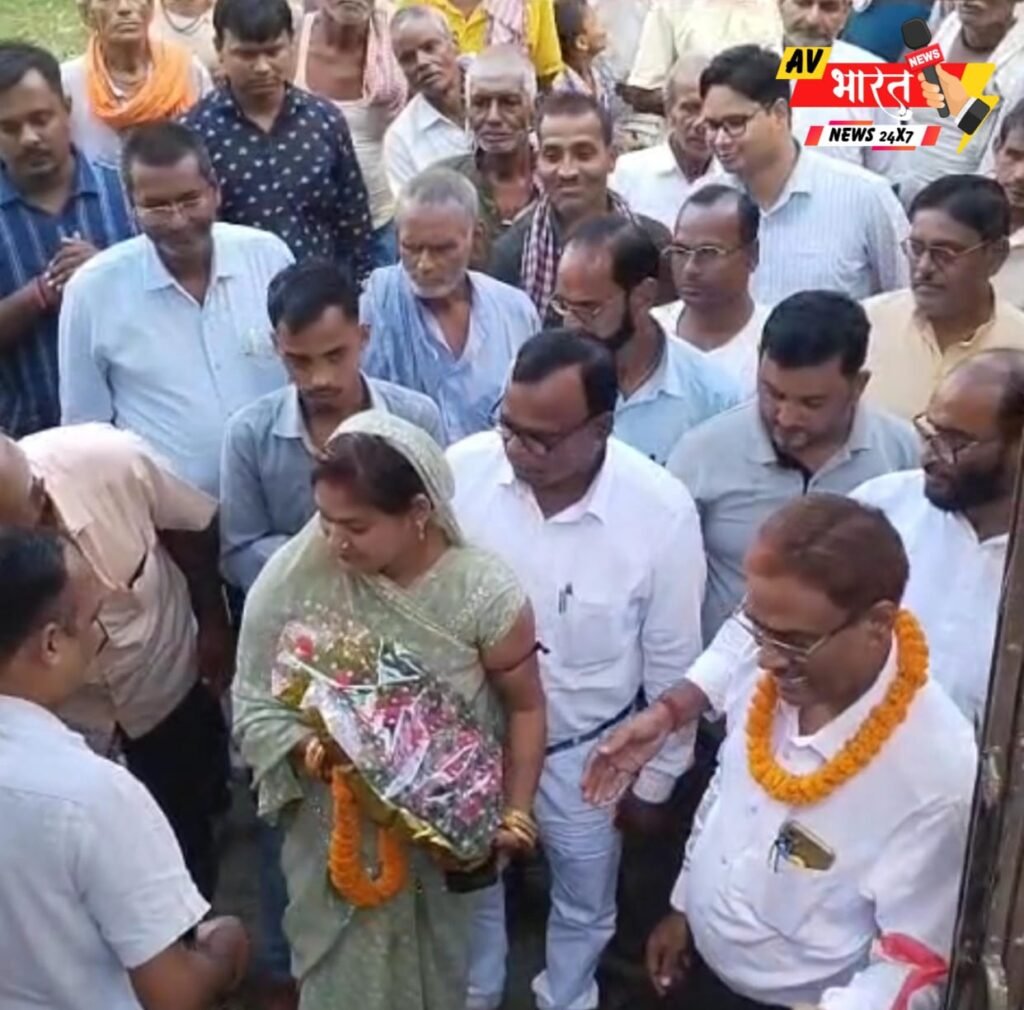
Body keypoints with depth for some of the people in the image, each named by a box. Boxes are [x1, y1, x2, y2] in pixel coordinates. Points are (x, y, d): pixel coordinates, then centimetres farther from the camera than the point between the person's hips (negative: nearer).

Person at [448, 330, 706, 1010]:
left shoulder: (662, 511, -25)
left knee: (584, 905, 23)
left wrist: (656, 777, -1)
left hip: (586, 752, -1)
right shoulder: (463, 468, -22)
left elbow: (672, 663, -11)